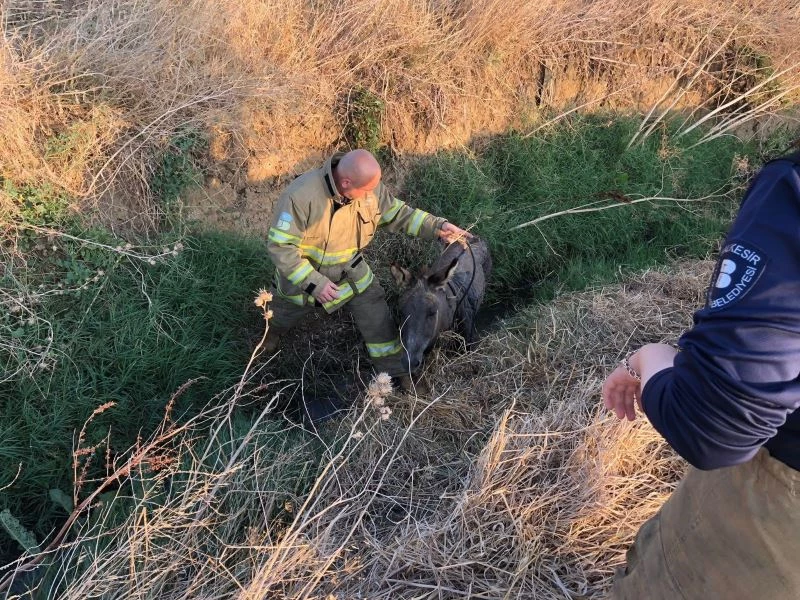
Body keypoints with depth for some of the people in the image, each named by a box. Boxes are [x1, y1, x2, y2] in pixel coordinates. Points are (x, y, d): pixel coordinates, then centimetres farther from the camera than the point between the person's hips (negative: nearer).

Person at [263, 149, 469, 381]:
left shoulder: (371, 189, -21)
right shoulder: (301, 196, -37)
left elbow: (398, 214, -6)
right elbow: (280, 246, -31)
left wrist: (437, 226, -18)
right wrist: (314, 283, -36)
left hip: (350, 270, 3)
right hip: (302, 273, -2)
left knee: (377, 317, 1)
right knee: (284, 315, 26)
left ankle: (397, 370, 20)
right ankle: (271, 332, 62)